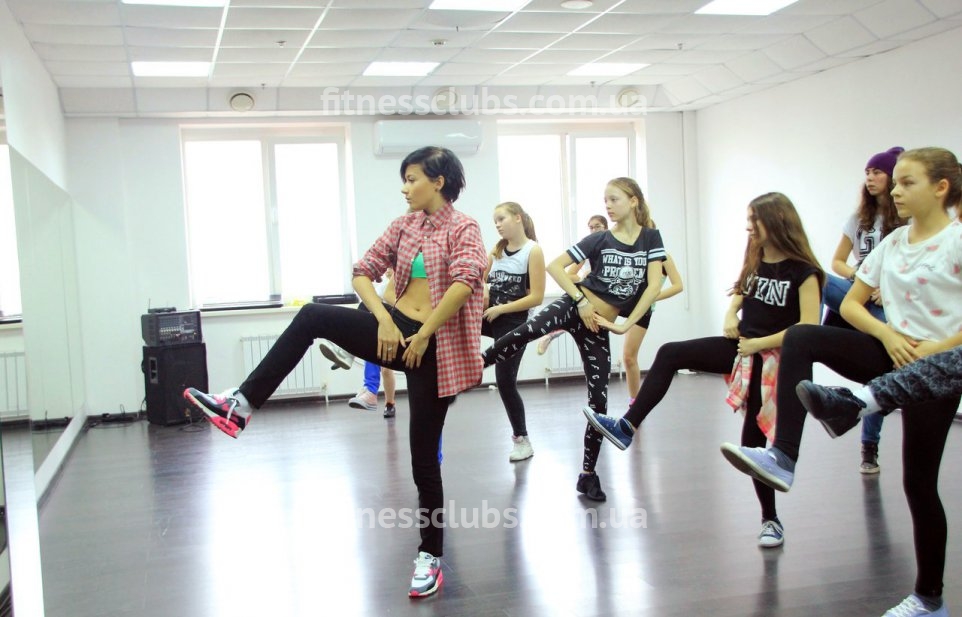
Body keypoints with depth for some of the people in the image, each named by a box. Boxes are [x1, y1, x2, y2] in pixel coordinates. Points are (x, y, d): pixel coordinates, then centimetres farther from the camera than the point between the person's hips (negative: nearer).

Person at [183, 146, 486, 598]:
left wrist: (423, 336, -21)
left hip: (431, 346, -5)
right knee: (312, 317, -17)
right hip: (393, 329, 5)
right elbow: (363, 272, 6)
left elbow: (464, 282, -22)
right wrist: (383, 319, -10)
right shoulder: (403, 226, 11)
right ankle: (242, 405, -12)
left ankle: (430, 557, 17)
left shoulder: (463, 228, -5)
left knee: (424, 457, 0)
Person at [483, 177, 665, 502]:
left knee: (599, 401, 1)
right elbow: (554, 265, -3)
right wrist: (581, 299, -13)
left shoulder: (650, 237, 1)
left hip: (599, 327, 1)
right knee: (527, 331, -33)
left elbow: (654, 285, -8)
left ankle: (588, 474, 12)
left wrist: (627, 324, -12)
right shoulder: (599, 239, 0)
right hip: (575, 307, -1)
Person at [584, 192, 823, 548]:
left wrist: (759, 343, -17)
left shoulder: (803, 271, -15)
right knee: (670, 355, -11)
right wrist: (730, 315, 2)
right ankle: (626, 428, -11)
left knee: (754, 437, -1)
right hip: (740, 347, 6)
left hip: (770, 359, -6)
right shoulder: (755, 259, 6)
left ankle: (770, 519, 17)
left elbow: (809, 327, -20)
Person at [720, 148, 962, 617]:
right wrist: (887, 334, -8)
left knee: (919, 481, 1)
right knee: (800, 338, -19)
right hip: (891, 354, 5)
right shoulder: (893, 243, 9)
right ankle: (782, 458, -25)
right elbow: (851, 303, 10)